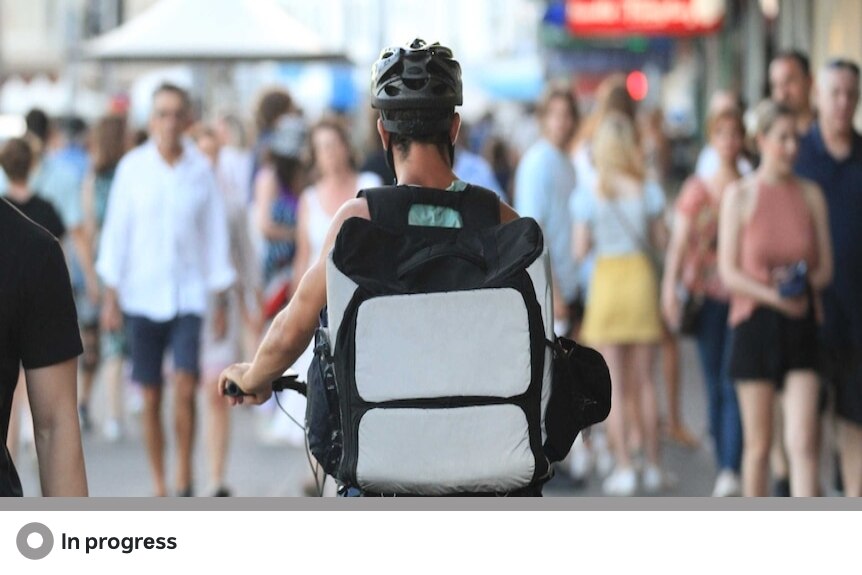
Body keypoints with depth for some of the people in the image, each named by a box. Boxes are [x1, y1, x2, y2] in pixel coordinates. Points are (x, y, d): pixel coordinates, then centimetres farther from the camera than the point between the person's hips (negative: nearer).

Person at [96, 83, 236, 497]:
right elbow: (116, 230, 3)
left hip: (188, 296, 0)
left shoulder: (201, 169, 1)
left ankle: (184, 480, 2)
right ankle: (158, 486, 14)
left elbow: (215, 234, 7)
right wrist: (111, 296, -1)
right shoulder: (133, 167, 0)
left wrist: (222, 299, 8)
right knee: (151, 397, 4)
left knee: (185, 388, -12)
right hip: (141, 296, 0)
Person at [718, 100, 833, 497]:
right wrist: (776, 297, -16)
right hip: (755, 324, -2)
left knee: (803, 441, -8)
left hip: (801, 329, 2)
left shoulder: (811, 195, 8)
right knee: (758, 443, 5)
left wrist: (801, 282, -12)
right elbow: (728, 272, -4)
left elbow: (825, 268, 10)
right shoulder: (740, 196, -1)